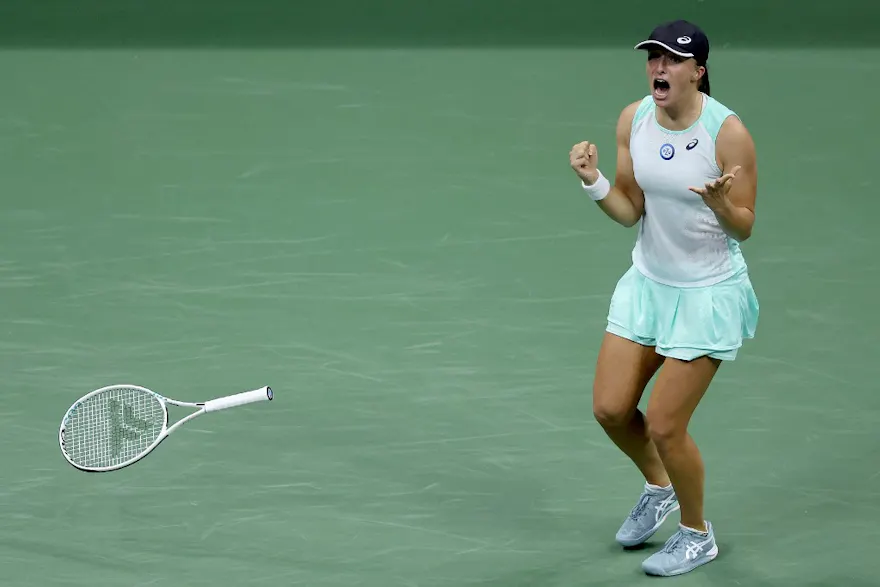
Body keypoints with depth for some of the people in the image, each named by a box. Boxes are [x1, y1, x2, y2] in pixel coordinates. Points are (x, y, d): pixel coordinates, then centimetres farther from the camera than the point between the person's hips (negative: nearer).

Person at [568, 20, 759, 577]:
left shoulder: (728, 132, -21)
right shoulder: (634, 120, -5)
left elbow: (744, 227, -14)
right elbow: (630, 211, 0)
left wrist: (718, 202, -35)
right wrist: (593, 180, -18)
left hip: (708, 294, -6)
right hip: (648, 281, 6)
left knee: (663, 425, -3)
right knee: (611, 409, 6)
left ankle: (697, 534, 23)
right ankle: (659, 487, 38)